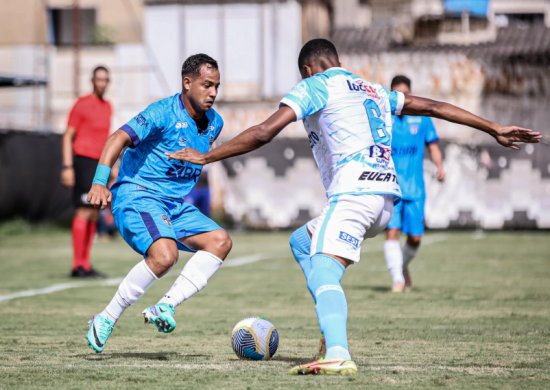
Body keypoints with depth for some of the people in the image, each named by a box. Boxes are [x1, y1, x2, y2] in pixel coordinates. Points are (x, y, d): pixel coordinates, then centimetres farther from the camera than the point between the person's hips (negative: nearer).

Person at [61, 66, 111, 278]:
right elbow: (68, 137, -7)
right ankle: (78, 266, -12)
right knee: (85, 212, -12)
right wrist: (67, 167, -15)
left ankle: (85, 265, 11)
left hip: (99, 164, 8)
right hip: (83, 160, -8)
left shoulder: (107, 106, 15)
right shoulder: (82, 104, -6)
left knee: (94, 215, 7)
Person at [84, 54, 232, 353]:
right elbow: (120, 138, -27)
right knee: (165, 255, -31)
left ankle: (165, 307, -16)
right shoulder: (163, 113, -15)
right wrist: (100, 182, -39)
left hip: (175, 205, 8)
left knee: (220, 241, -12)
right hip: (137, 196, -8)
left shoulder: (214, 123, 9)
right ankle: (106, 320, -16)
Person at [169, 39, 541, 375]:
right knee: (301, 242, 24)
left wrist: (205, 157, 3)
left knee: (324, 273, -21)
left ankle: (338, 355, -46)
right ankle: (334, 329, 11)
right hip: (387, 195, 8)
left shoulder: (314, 87, 7)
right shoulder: (374, 90, 28)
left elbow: (264, 133, -3)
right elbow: (434, 107, 31)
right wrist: (494, 129, 36)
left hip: (353, 192, -8)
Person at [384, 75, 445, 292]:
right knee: (392, 231, -15)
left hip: (415, 187, 2)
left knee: (415, 237, 1)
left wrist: (440, 167, -5)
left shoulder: (422, 118, 7)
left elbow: (433, 146, 12)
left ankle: (404, 266, 30)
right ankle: (397, 279, -11)